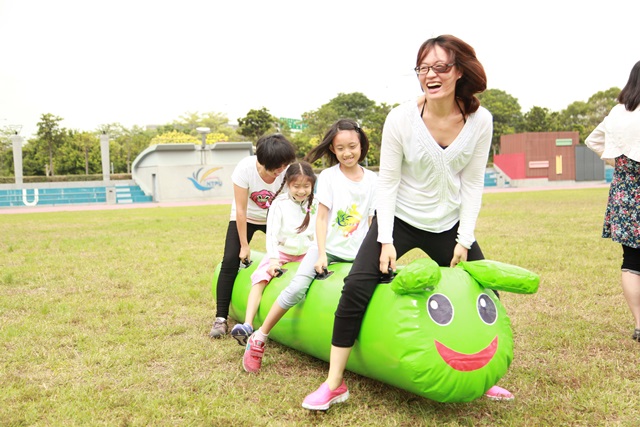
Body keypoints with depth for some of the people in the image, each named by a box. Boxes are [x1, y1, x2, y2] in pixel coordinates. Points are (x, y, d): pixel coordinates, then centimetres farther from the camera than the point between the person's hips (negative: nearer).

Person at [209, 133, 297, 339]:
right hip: (245, 219, -1)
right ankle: (220, 318, -6)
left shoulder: (287, 171, -26)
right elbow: (241, 210, -23)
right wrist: (244, 245, -19)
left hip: (274, 218, 1)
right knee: (230, 262, -13)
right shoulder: (245, 168, -29)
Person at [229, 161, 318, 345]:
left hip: (305, 254, 2)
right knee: (260, 277, -23)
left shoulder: (315, 205, 0)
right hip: (281, 251, -2)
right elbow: (272, 233, -11)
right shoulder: (280, 203, -6)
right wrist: (273, 259, -20)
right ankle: (247, 325, -31)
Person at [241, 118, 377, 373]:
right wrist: (321, 255, -10)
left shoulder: (373, 180, 6)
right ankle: (259, 338, -5)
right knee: (297, 289, -21)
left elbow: (372, 221, 8)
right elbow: (322, 218, -2)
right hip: (328, 248, -2)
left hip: (356, 254, 2)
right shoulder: (328, 176, 1)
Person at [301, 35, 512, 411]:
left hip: (449, 225, 3)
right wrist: (386, 240, -15)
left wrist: (464, 239, -8)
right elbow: (387, 181, -12)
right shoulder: (401, 119, -18)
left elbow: (472, 183, -5)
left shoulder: (480, 121, -11)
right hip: (399, 220, -2)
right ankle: (334, 384, -4)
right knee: (357, 286, -16)